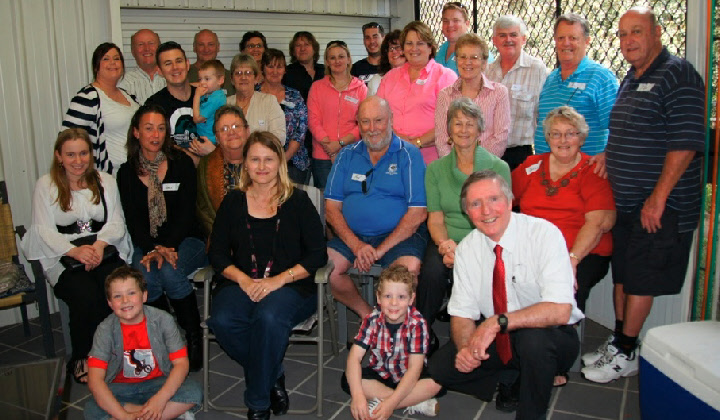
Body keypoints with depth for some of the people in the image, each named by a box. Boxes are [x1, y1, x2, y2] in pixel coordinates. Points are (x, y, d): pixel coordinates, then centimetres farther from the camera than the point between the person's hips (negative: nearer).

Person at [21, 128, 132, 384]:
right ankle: (81, 358, -10)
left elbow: (116, 222, 7)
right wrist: (75, 250, -19)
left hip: (105, 254, 2)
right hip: (63, 260, -2)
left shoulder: (105, 182, 16)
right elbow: (44, 231, -1)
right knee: (87, 296, -32)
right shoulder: (46, 185, 8)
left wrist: (99, 244, -15)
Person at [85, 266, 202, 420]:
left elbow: (181, 363, -14)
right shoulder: (105, 330, -12)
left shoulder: (162, 320, -12)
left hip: (158, 384, -1)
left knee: (194, 392, -27)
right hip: (121, 388, 1)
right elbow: (95, 380, -20)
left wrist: (160, 398, -29)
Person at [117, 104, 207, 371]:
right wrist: (152, 249, -19)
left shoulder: (182, 164, 2)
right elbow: (132, 220, 0)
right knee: (146, 277, -30)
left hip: (183, 241, -1)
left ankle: (194, 338, -11)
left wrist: (169, 248, -19)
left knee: (169, 272, -32)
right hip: (145, 244, 2)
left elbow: (186, 213, -5)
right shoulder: (127, 173, 7)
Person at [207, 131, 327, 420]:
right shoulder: (233, 202, 12)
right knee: (222, 321, -28)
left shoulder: (297, 201, 4)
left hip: (290, 286, -2)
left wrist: (279, 280, -14)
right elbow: (217, 253, 9)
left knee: (269, 317, -34)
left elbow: (318, 254, -2)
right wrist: (243, 279, -11)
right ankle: (274, 377, -4)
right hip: (241, 284, 3)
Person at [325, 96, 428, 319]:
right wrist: (356, 246, -11)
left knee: (409, 268, -32)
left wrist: (379, 250, -15)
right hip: (352, 236, 4)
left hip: (399, 236, -3)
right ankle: (368, 315, 1)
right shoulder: (346, 156, 11)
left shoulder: (409, 155, 0)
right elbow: (332, 208, 6)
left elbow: (417, 213, -7)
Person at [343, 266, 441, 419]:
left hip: (408, 376, -2)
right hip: (379, 374, 3)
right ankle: (416, 403, -23)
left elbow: (415, 367, -26)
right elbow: (354, 356, -24)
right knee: (347, 380, -26)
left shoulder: (417, 324, -22)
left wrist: (392, 402, -36)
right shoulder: (372, 320, -16)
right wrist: (357, 395, -40)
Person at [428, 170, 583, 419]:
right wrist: (465, 348, -24)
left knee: (533, 337, -37)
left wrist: (498, 321, -35)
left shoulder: (544, 234, -20)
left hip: (550, 339, -4)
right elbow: (462, 314, -3)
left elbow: (560, 310, -29)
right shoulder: (466, 249, -5)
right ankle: (511, 386, 9)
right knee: (439, 368, -13)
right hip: (495, 341, 5)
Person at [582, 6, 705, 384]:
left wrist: (658, 197, -21)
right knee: (621, 275, 14)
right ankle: (617, 344, 25)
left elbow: (687, 142, -19)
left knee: (639, 280, -1)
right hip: (623, 203, 9)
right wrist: (605, 155, 14)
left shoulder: (678, 75, -11)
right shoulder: (631, 79, 16)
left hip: (658, 205, -8)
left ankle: (625, 354, 11)